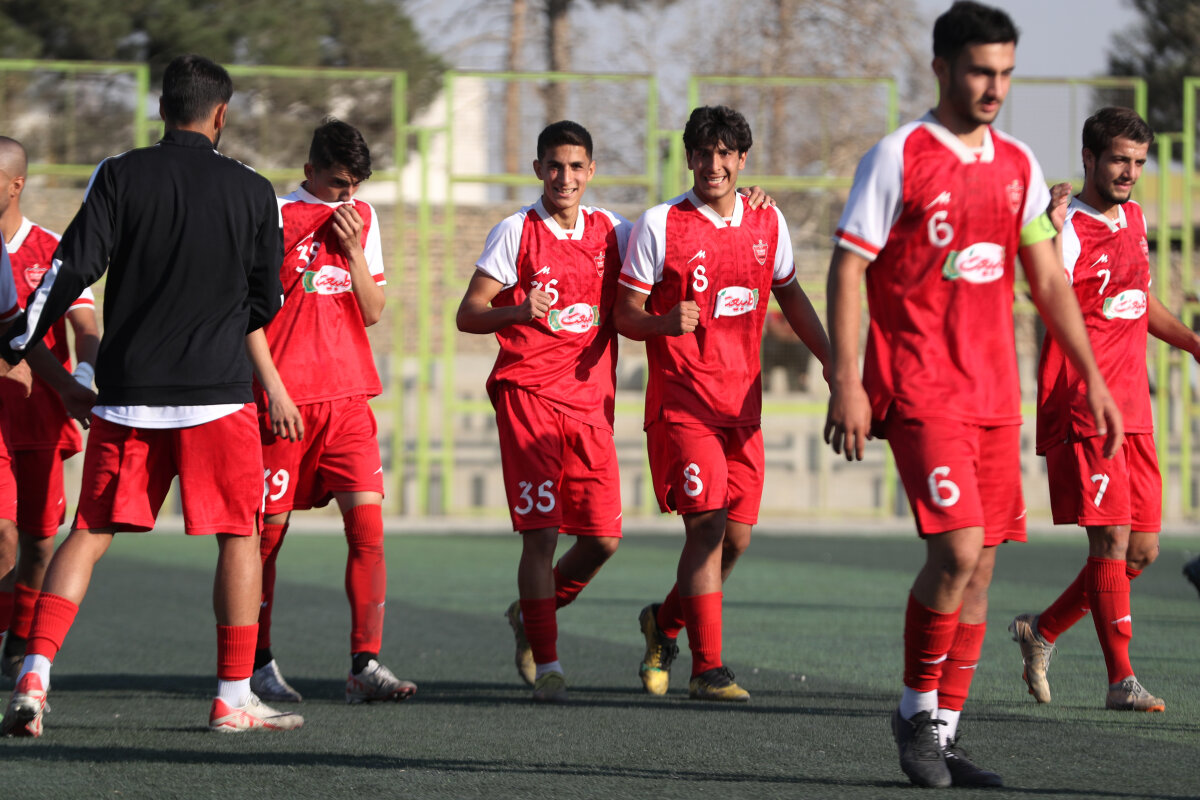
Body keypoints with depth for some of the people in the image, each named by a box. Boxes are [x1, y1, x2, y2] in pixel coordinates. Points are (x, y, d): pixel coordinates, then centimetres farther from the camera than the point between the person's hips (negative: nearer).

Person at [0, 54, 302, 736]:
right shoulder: (253, 191, 1)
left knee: (90, 534, 6)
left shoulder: (119, 176, 0)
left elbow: (73, 270, -7)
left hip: (127, 395, 1)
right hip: (218, 393, -1)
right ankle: (234, 698, 8)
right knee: (240, 537, 9)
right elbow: (266, 302, 7)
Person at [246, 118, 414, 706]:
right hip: (286, 401, -4)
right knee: (269, 531, 3)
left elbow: (372, 313, 12)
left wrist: (354, 251, -3)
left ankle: (365, 665, -9)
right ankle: (257, 663, 16)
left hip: (349, 397, 4)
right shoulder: (274, 216, -3)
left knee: (368, 525, -8)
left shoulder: (362, 218, 13)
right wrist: (272, 387, -10)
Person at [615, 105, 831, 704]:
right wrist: (667, 323, -24)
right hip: (682, 400, -5)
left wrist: (834, 362, 13)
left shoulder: (767, 222, 8)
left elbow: (790, 297, 21)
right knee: (708, 525, -15)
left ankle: (664, 623, 29)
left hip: (743, 401, 5)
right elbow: (625, 314, -3)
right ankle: (707, 668, -11)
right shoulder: (659, 225, -5)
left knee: (736, 537, 4)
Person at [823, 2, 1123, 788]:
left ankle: (944, 736, 11)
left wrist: (1093, 379, 11)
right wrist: (846, 381, -14)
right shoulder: (898, 157, -5)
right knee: (957, 548, -17)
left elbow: (1049, 280, 17)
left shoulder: (1018, 166, 12)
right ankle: (917, 710, 1)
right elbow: (847, 270, -6)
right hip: (919, 390, -6)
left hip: (995, 393, 6)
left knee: (979, 565, 4)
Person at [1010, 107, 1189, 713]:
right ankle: (1121, 680, -6)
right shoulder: (1069, 227, -11)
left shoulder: (1133, 219, 15)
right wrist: (1054, 233, -39)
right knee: (1112, 540, -11)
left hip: (1132, 411, 8)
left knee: (1142, 550, 7)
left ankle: (1040, 632, 24)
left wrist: (1189, 340, 16)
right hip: (1081, 410, -8)